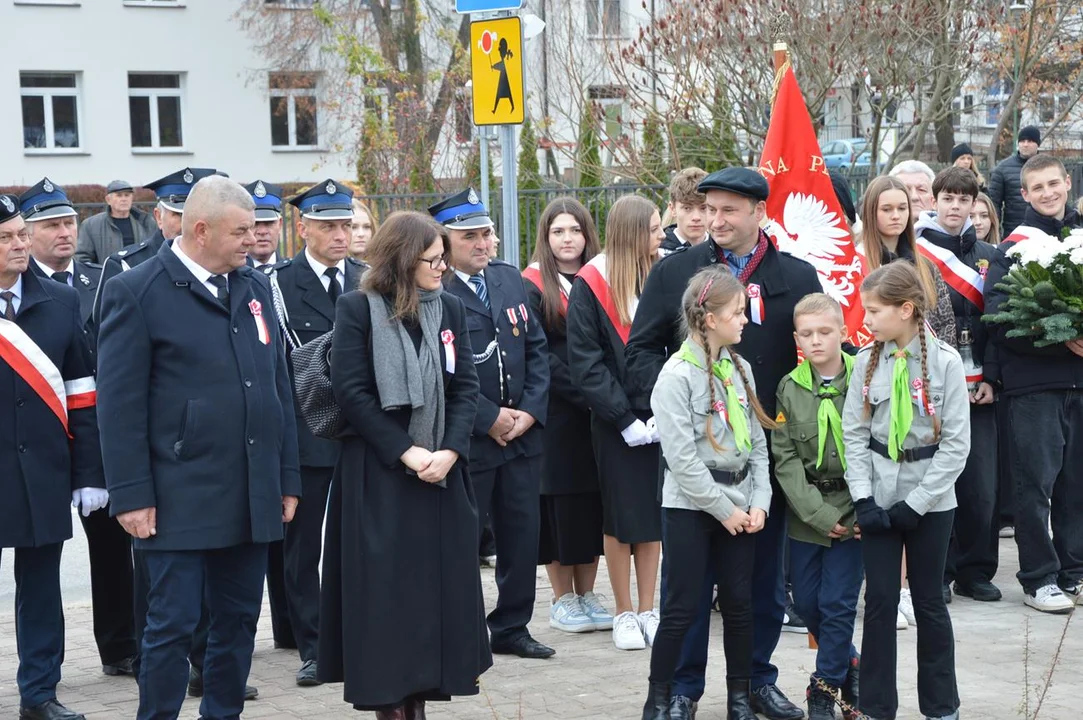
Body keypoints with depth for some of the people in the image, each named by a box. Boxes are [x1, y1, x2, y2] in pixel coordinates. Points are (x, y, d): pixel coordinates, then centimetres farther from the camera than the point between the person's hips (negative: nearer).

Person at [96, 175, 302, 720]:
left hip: (251, 497, 6)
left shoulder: (255, 286, 12)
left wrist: (287, 479, 12)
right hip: (181, 498, -6)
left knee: (238, 619, 12)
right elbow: (120, 403, -9)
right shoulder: (137, 291, -7)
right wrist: (131, 495, -13)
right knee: (172, 625, -1)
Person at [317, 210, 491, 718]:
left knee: (439, 582, 5)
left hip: (441, 469, 4)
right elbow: (351, 391, -11)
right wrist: (406, 452, -16)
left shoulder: (450, 308, 7)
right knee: (385, 588, -1)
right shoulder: (358, 308, -5)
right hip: (378, 471, -4)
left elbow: (465, 387, 4)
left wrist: (448, 452, -11)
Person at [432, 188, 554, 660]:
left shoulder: (511, 280, 10)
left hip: (522, 432, 6)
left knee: (522, 534, 11)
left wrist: (530, 412, -3)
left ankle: (511, 628, 25)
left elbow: (536, 348, 10)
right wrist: (490, 418, -14)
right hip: (467, 439, -6)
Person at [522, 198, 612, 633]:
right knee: (561, 502, 1)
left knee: (594, 502, 7)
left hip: (598, 413, 4)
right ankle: (562, 601, 12)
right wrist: (584, 393, -17)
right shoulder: (532, 285, -2)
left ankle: (586, 595, 17)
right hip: (556, 414, -4)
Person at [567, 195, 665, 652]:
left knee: (653, 514, 9)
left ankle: (647, 610, 19)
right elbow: (585, 363, -8)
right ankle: (624, 614, 17)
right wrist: (625, 417, -13)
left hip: (659, 419, 3)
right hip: (615, 423, -3)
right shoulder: (591, 286, -7)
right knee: (621, 517, 6)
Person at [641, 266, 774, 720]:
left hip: (739, 505, 6)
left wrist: (758, 502, -2)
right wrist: (723, 508, -13)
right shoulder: (677, 375, -13)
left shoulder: (739, 369, 7)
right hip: (691, 506, -6)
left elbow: (757, 443, 9)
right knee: (682, 607, 0)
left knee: (739, 603, 10)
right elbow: (682, 457, -17)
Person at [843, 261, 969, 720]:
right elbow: (854, 433, 1)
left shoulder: (945, 362, -10)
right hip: (878, 497, 2)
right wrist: (863, 498, -9)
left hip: (930, 501, -2)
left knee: (929, 602, 7)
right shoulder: (867, 362, -1)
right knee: (880, 600, 5)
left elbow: (956, 443, -10)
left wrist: (915, 504, -13)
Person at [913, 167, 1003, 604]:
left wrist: (990, 378, 0)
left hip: (976, 386, 3)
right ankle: (937, 572, 9)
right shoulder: (915, 253, 1)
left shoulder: (988, 256, 12)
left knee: (981, 485, 2)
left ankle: (975, 571, 14)